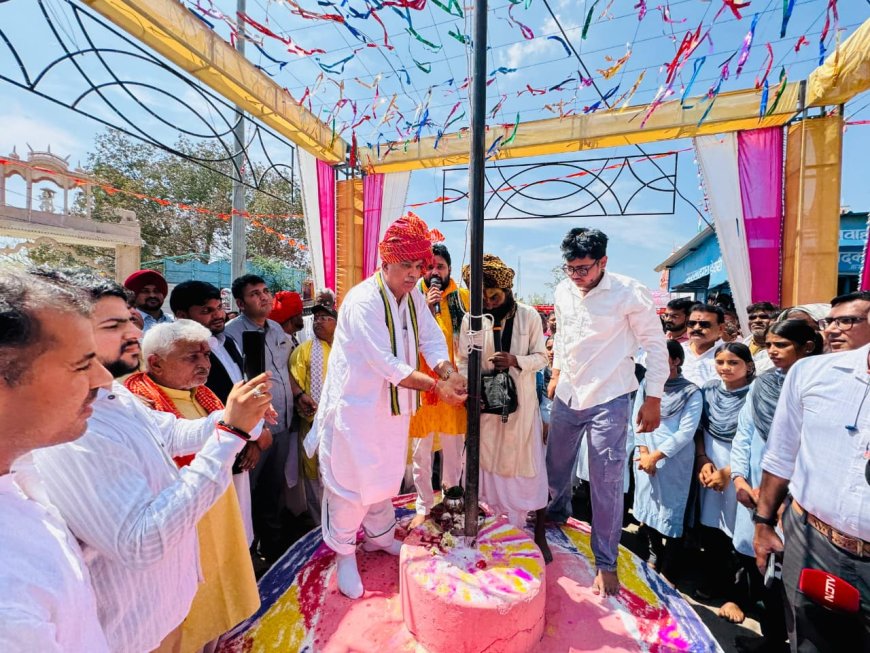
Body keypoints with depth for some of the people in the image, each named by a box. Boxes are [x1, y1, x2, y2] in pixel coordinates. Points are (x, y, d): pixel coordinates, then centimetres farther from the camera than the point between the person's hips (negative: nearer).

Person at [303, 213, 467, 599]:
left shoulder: (414, 296, -1)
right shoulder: (362, 301, -23)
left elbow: (433, 342, -3)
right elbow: (386, 364, -27)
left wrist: (451, 374, -22)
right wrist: (436, 385, -28)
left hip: (394, 407, 7)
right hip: (357, 408, -7)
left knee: (386, 477, 23)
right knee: (351, 481, 10)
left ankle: (380, 536, 47)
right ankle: (344, 553, 35)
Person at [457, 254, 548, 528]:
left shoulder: (529, 316, -5)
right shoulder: (471, 319, -5)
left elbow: (541, 357, -2)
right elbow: (463, 360, -1)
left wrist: (515, 361, -21)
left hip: (521, 401, 0)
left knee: (519, 459, 9)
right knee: (487, 458, 11)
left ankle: (516, 520, 29)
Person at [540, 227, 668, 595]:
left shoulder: (630, 293, -14)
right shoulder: (563, 291, 0)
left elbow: (655, 344, -7)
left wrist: (653, 400, -8)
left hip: (609, 400, -5)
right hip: (567, 395, 5)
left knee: (606, 482, 2)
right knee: (555, 464, 20)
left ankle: (606, 562, 24)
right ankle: (555, 512, 50)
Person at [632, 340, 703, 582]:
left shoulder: (692, 393, -8)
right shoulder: (645, 385, 3)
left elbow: (686, 432, -12)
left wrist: (655, 456, -14)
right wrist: (644, 452, -7)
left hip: (675, 460, -4)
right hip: (646, 457, 4)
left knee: (671, 512, 6)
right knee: (646, 507, 14)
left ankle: (666, 571, 24)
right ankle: (655, 552, 39)